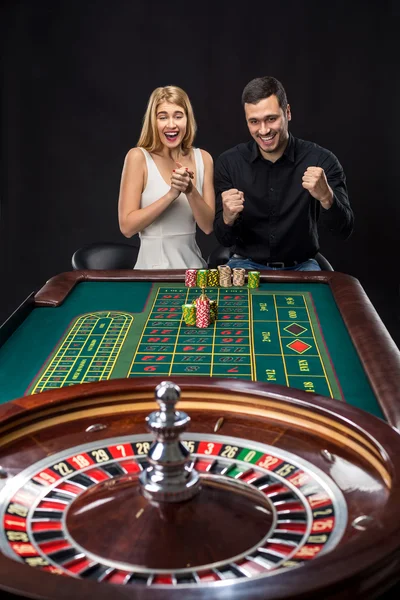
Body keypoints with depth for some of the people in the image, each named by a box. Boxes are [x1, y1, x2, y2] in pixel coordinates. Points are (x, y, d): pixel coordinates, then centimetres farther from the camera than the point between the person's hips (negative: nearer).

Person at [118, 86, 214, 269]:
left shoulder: (203, 158, 4)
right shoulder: (138, 157, -7)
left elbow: (208, 226, 1)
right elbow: (127, 227, -12)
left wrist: (191, 191, -16)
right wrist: (171, 194, -19)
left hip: (193, 265, 3)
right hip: (154, 267, -3)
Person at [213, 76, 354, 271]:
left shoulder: (321, 161, -12)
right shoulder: (229, 163, -8)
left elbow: (344, 230, -15)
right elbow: (224, 239, -5)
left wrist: (326, 197, -35)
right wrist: (227, 218, -29)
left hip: (300, 266, 0)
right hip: (247, 263, 1)